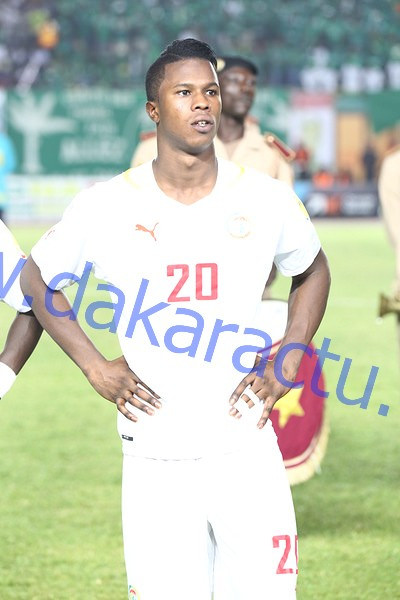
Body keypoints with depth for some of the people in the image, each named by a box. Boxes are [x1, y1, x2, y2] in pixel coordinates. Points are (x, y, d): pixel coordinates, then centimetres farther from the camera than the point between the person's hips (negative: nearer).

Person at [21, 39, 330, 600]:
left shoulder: (267, 199, 2)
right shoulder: (105, 207, -2)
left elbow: (312, 271, 21)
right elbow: (38, 280, 14)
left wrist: (285, 366, 8)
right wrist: (96, 369, 4)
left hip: (248, 454, 1)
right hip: (155, 463, -1)